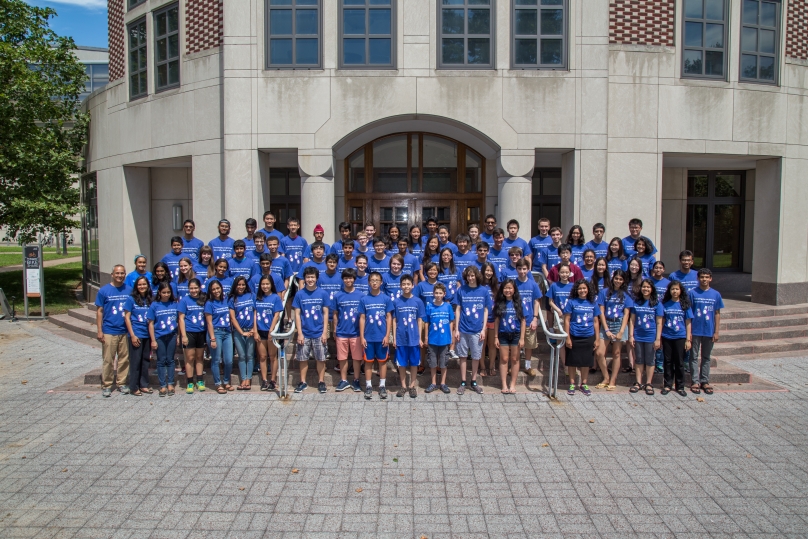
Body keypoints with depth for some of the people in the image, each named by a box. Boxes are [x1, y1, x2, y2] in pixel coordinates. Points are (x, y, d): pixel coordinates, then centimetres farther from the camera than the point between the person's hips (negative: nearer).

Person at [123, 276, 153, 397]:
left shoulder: (149, 300, 8)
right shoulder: (131, 299, -2)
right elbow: (127, 317, -4)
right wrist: (132, 335, -10)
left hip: (147, 335, 4)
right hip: (136, 335, -4)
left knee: (145, 360, 9)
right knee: (135, 361, 0)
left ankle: (144, 385, 19)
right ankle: (134, 387, 8)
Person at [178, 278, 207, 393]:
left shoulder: (203, 300, 5)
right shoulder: (184, 300, -2)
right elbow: (181, 318, -4)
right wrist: (183, 335, -11)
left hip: (201, 332, 3)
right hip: (189, 332, -3)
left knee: (199, 357, 12)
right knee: (190, 358, 1)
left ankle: (200, 381, 20)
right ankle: (190, 383, 9)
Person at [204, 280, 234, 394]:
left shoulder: (226, 300, 9)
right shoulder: (209, 303, -4)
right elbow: (209, 322, -8)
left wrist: (231, 331, 9)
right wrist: (212, 339, -13)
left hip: (227, 332, 4)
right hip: (215, 332, -4)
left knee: (229, 360, 3)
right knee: (216, 360, 3)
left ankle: (226, 382, 22)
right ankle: (218, 384, 15)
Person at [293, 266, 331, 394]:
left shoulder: (323, 293, -3)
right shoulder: (299, 294, -2)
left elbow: (325, 313, 0)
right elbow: (297, 314, -1)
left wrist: (325, 332, -5)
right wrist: (299, 333, -6)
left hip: (319, 333, -1)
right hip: (304, 333, 1)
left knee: (321, 359, 6)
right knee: (303, 358, 9)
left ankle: (321, 382, 19)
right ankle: (303, 382, 22)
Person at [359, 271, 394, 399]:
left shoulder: (386, 299, -2)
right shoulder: (364, 299, 0)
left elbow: (388, 318, 0)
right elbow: (362, 319, 2)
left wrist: (387, 336, -6)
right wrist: (362, 337, -3)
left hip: (382, 337, 0)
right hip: (368, 337, 0)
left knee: (382, 361, 9)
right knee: (368, 361, 8)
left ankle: (382, 386, 19)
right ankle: (368, 386, 18)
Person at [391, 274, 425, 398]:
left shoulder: (418, 302, -1)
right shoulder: (396, 302, -1)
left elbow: (420, 321, 2)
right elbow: (394, 321, 3)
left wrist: (420, 338, -1)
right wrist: (394, 338, -1)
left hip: (414, 338, 0)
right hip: (401, 339, 0)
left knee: (414, 363, 8)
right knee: (402, 363, 8)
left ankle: (412, 386, 21)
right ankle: (403, 386, 20)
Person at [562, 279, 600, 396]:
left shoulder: (592, 304, 5)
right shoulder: (572, 302, -4)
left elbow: (595, 322, 8)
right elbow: (566, 320, -5)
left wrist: (597, 339, 5)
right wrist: (567, 338, -9)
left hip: (588, 338, 3)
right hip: (574, 337, -2)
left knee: (586, 362, 11)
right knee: (572, 361, 6)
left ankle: (583, 384, 25)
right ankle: (572, 384, 19)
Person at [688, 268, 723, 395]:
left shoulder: (716, 294, 1)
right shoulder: (692, 293, -5)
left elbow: (717, 314, 4)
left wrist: (716, 332, 0)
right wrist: (688, 331, -7)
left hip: (709, 331, 2)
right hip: (695, 331, -2)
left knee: (706, 357, 12)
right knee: (694, 357, 5)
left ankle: (705, 381, 20)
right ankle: (695, 381, 12)